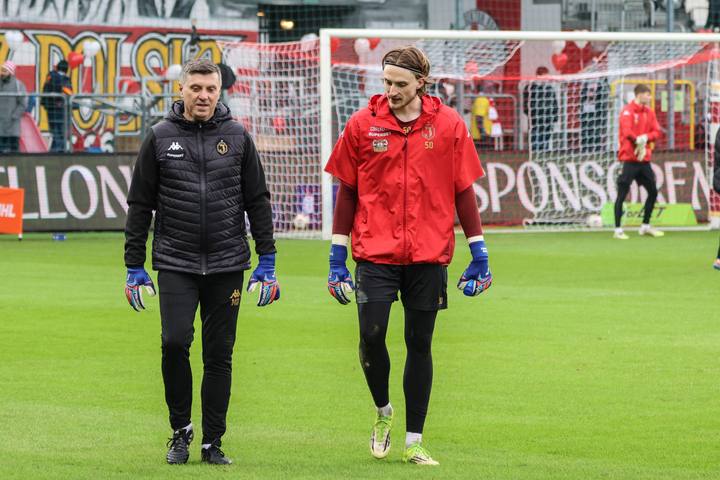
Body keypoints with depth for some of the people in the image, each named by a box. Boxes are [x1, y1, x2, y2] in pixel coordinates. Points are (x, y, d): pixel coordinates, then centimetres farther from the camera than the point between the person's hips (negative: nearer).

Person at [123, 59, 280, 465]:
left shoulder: (237, 137, 5)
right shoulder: (161, 137, 2)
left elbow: (258, 200, 9)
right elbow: (140, 204, 6)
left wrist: (267, 260, 4)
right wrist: (135, 267, 4)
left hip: (227, 264, 1)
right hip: (176, 263, -1)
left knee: (220, 353, 3)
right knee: (175, 342, -15)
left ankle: (213, 442, 12)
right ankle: (181, 428, 6)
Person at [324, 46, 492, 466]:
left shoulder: (449, 125, 1)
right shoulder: (363, 125, 1)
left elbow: (463, 191, 6)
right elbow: (347, 192, 6)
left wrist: (479, 254, 3)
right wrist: (337, 257, 4)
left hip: (429, 255, 0)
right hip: (375, 253, 0)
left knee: (420, 345, 5)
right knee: (372, 337, -10)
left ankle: (414, 441, 13)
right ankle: (383, 411, 19)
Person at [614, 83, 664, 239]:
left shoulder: (649, 112, 11)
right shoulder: (627, 111, -11)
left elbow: (657, 131, 5)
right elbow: (627, 132, -24)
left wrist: (646, 137, -12)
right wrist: (638, 141, -18)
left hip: (644, 159, 8)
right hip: (630, 159, -8)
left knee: (653, 192, 12)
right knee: (622, 194, -6)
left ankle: (645, 226, 26)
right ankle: (618, 230, -3)